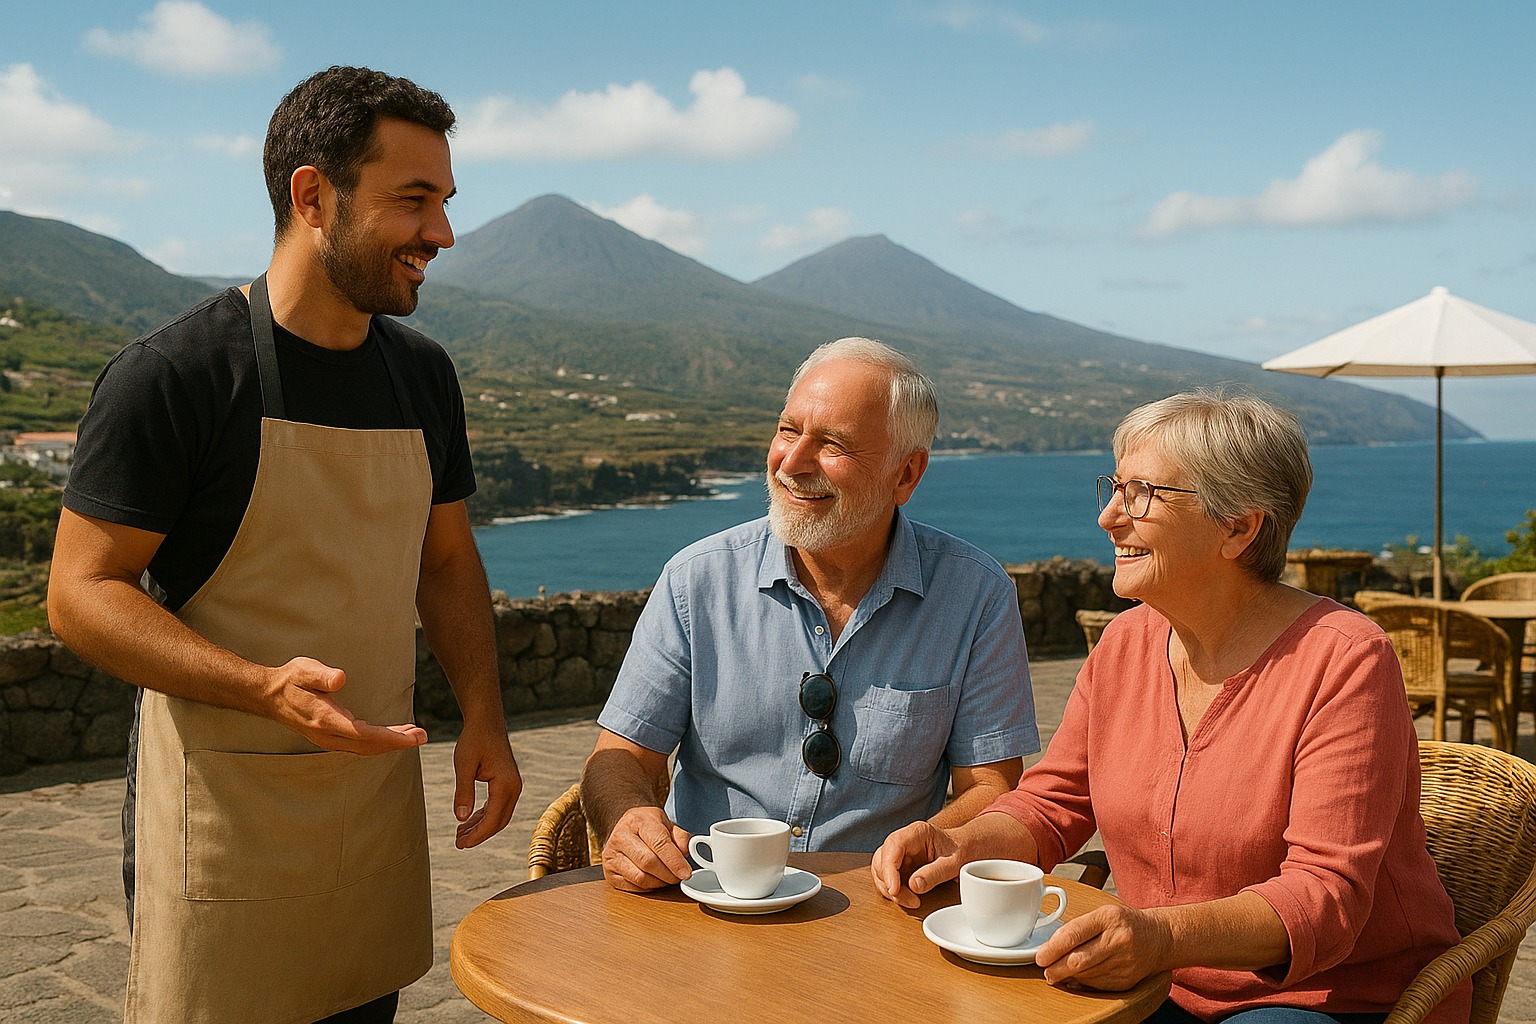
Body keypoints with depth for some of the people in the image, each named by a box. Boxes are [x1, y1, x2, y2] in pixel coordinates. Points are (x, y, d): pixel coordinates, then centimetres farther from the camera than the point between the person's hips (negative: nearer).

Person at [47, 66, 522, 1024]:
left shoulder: (423, 374, 7)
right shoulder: (173, 373, -12)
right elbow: (81, 593, -12)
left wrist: (484, 715, 2)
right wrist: (266, 688, -25)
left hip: (380, 795, 6)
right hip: (223, 810, -5)